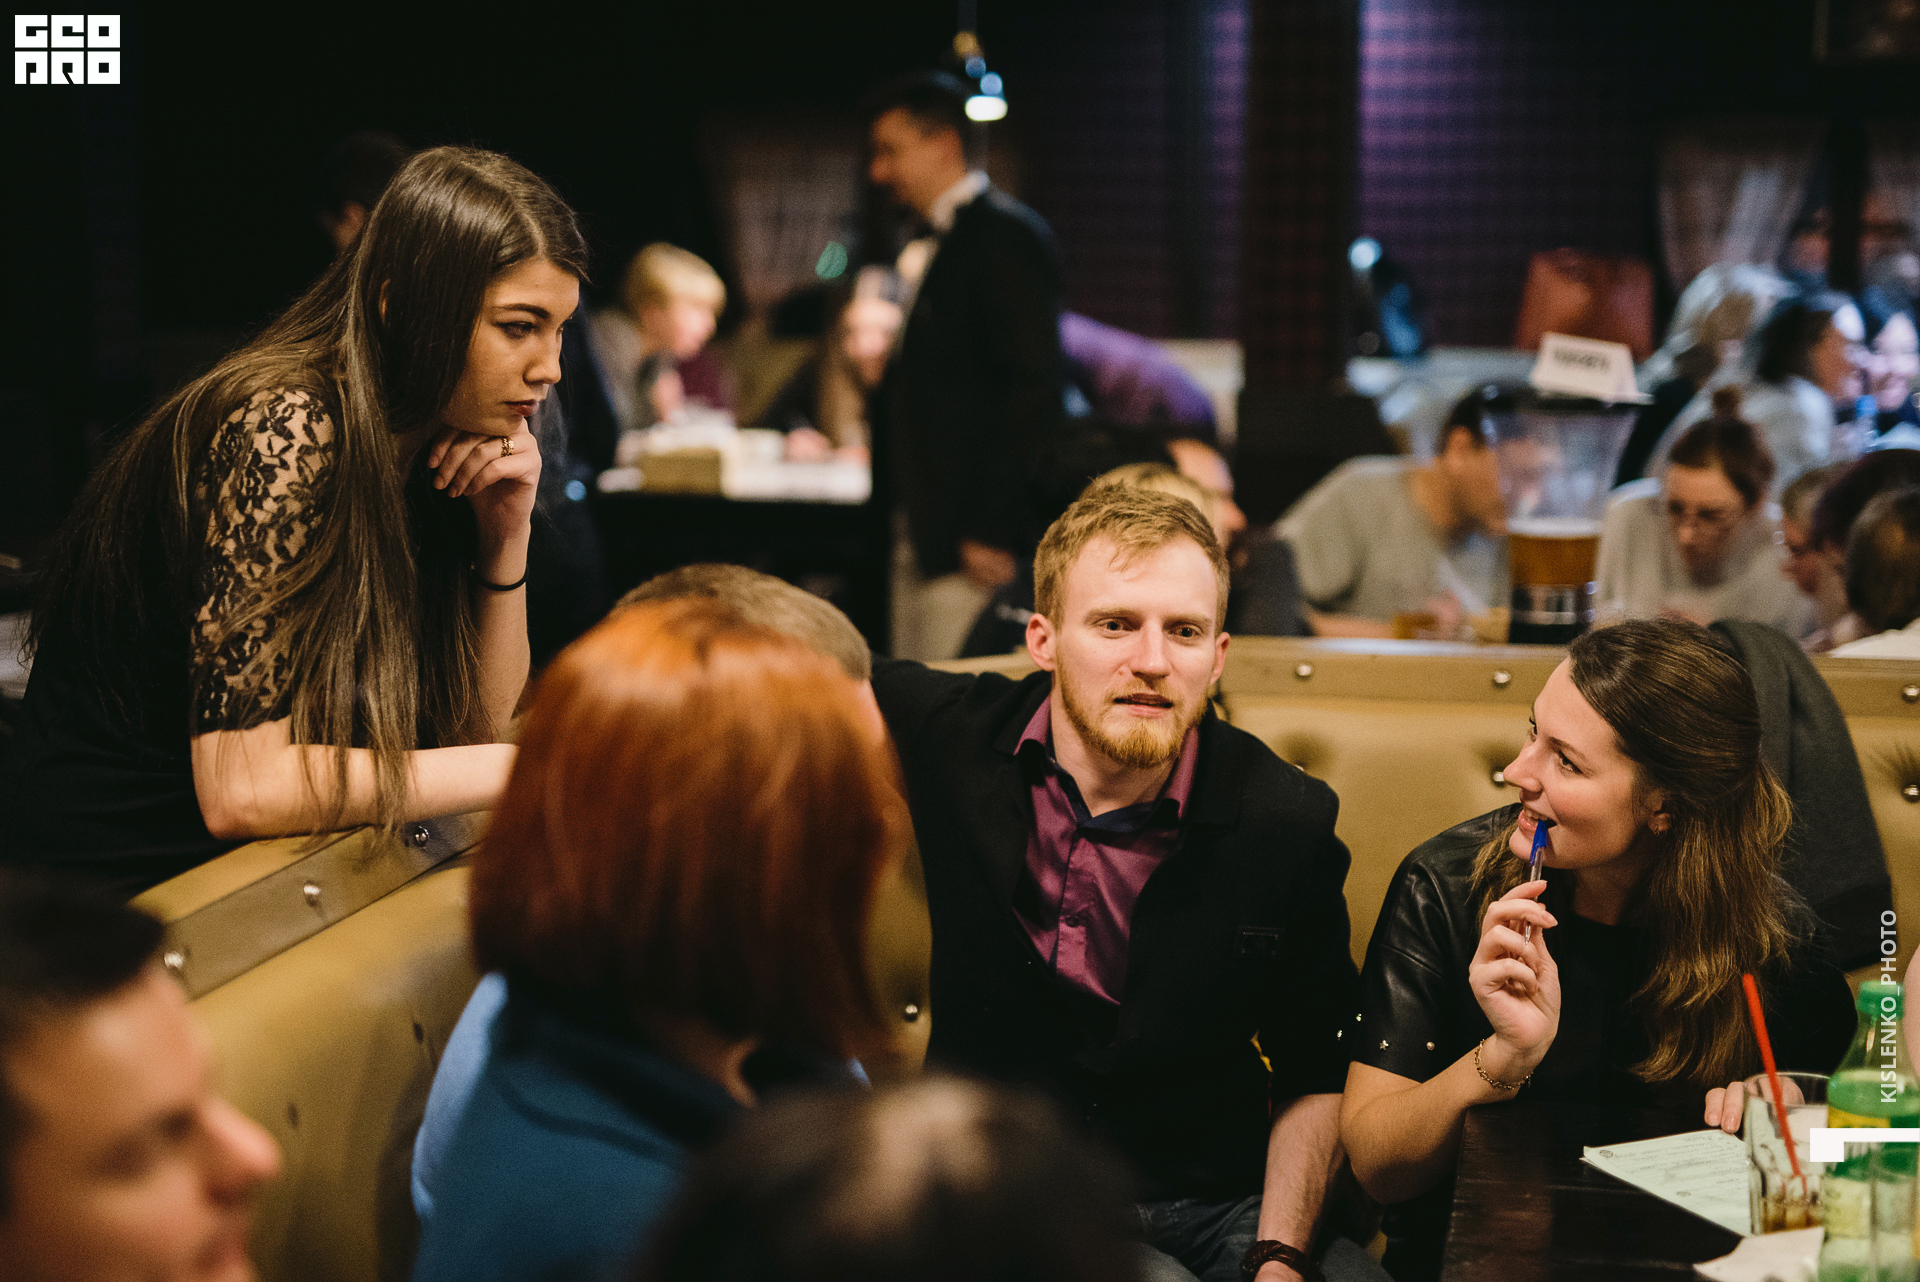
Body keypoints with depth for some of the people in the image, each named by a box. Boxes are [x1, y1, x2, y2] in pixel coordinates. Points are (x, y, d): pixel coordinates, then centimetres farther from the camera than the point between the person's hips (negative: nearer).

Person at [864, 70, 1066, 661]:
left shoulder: (1006, 235, -10)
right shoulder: (945, 241, 19)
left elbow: (1035, 388, -17)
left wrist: (991, 530, -19)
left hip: (971, 544, -10)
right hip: (922, 533, 10)